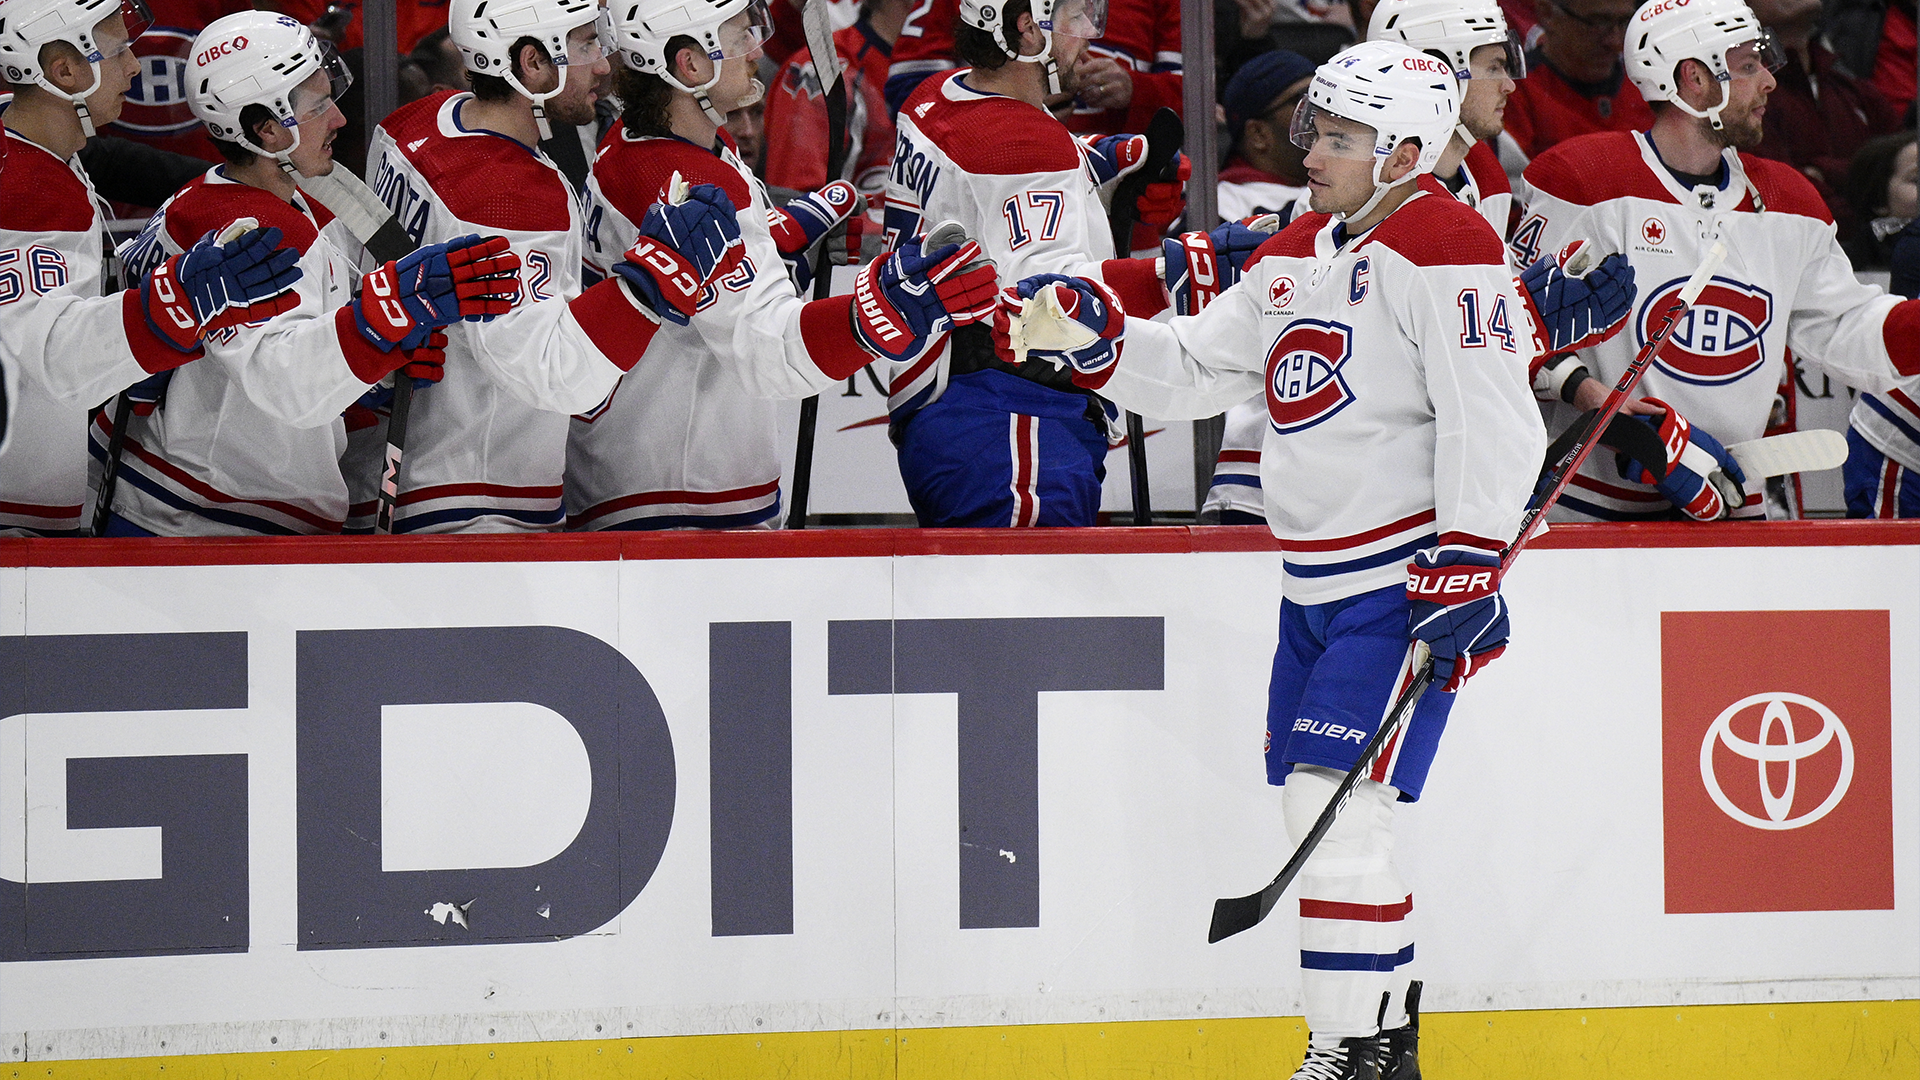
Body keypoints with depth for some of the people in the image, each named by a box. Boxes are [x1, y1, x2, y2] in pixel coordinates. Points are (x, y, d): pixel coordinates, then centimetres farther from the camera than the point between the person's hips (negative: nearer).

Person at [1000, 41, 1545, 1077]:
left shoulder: (1442, 246, -14)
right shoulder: (1295, 258, 14)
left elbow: (1491, 419, -19)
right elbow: (1192, 370, 18)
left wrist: (1465, 568, -23)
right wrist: (1096, 337, 0)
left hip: (1407, 580, -9)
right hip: (1315, 585, 9)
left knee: (1336, 801, -14)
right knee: (1317, 804, 10)